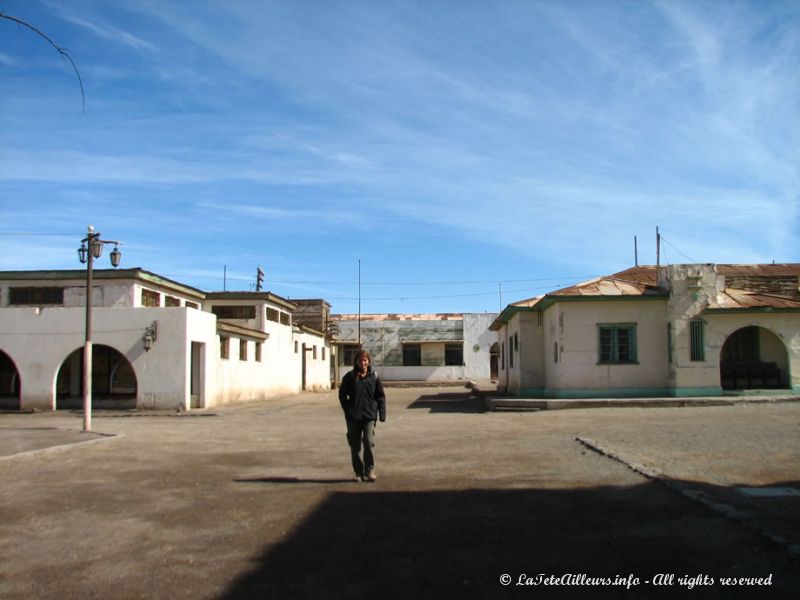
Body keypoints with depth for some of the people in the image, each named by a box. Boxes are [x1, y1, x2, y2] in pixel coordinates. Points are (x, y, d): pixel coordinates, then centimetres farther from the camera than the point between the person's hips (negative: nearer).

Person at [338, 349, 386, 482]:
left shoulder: (374, 376, 2)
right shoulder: (349, 376, 1)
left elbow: (380, 396, 5)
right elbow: (342, 394, 8)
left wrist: (382, 413, -2)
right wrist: (347, 410, -2)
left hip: (369, 416, -1)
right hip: (353, 417, 1)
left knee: (369, 442, -10)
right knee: (355, 445, 6)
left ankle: (370, 471, 4)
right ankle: (359, 472, 17)